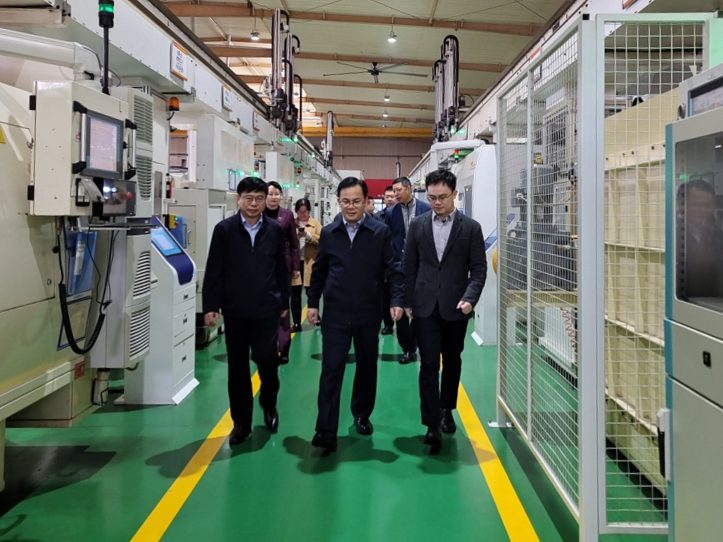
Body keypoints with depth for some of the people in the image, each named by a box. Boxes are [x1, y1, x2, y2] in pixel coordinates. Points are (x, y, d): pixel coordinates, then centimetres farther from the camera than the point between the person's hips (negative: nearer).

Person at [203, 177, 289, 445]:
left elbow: (282, 270, 7)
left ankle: (269, 405, 29)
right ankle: (241, 422, 21)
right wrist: (211, 306, -6)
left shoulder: (275, 231, 2)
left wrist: (284, 303, 8)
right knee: (237, 368, 7)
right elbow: (213, 271, -3)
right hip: (235, 311, 0)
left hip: (267, 310, 0)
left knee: (267, 361, -1)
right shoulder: (224, 229, -2)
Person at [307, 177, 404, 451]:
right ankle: (326, 431, -2)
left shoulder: (380, 232, -4)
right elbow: (319, 271, 12)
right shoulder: (328, 233, 3)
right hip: (335, 314, 0)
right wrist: (313, 303, 10)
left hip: (368, 313, 0)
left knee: (367, 367, 14)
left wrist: (397, 300, -15)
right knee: (331, 370, -4)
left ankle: (362, 415, 35)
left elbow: (394, 269, -4)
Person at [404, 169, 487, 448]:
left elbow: (479, 269, -2)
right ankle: (433, 424, -4)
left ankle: (446, 410, 34)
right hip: (426, 306, 0)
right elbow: (409, 266, 7)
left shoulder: (471, 227, -1)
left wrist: (470, 298, -16)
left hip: (456, 307, 0)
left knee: (452, 361, 14)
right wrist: (408, 301, 4)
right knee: (429, 363, -6)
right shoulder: (418, 225, 4)